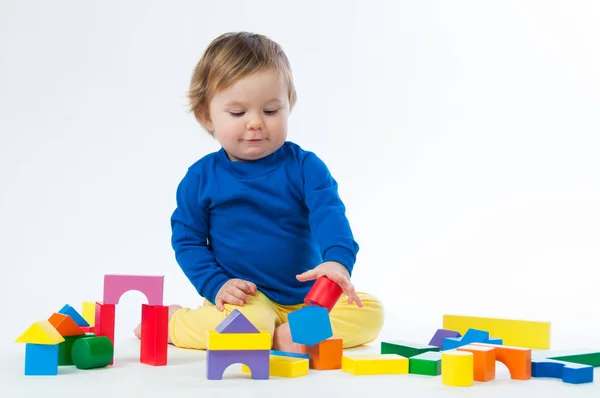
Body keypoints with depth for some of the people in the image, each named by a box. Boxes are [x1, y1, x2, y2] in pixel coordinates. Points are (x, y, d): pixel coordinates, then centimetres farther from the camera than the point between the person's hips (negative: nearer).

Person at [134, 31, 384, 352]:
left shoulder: (304, 166, -1)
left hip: (307, 295, 3)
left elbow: (329, 214, -15)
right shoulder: (201, 177, 0)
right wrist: (216, 284, -13)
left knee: (370, 311, -14)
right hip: (245, 296, -2)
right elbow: (187, 240, 4)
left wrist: (337, 260, -37)